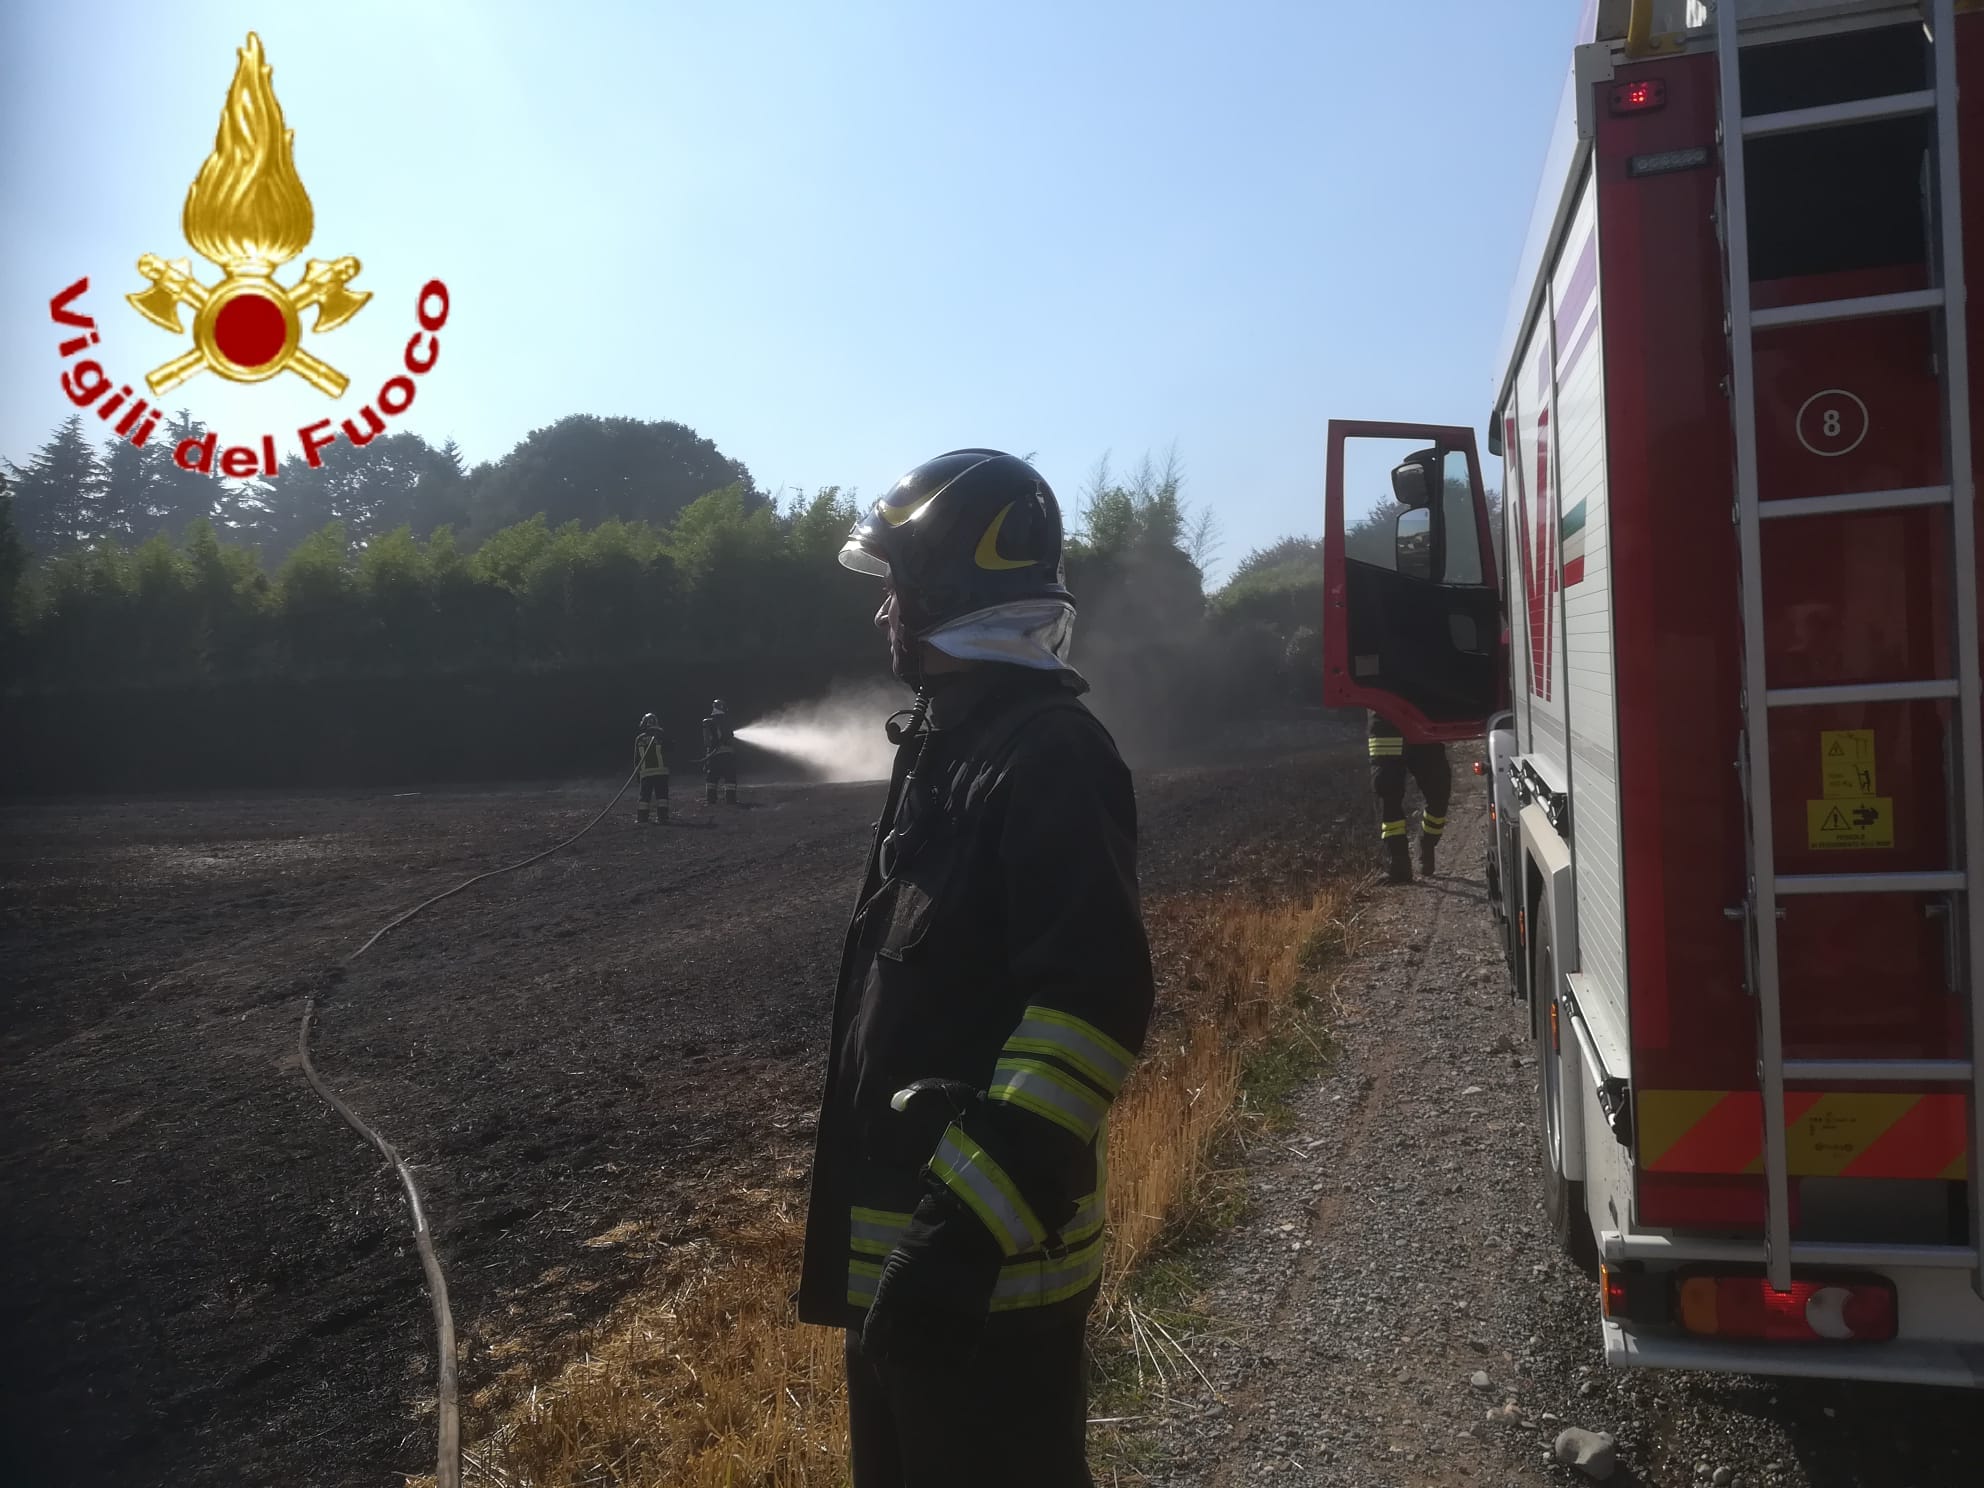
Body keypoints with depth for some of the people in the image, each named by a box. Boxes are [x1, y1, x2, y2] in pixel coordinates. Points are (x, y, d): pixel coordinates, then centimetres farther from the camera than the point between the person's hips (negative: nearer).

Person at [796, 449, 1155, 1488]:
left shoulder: (1050, 755, -18)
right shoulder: (944, 746, 13)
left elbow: (1094, 1004, -27)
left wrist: (969, 1226, -29)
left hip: (982, 1264, -10)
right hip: (900, 1240, 10)